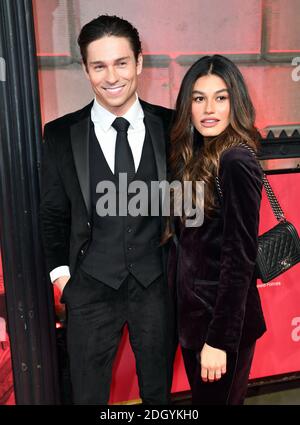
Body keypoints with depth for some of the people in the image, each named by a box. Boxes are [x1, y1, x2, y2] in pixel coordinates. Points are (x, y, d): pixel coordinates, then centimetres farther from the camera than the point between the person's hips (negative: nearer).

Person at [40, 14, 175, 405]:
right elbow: (53, 213, 3)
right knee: (88, 392, 18)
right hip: (91, 287, 0)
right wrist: (61, 270, -4)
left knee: (158, 388, 22)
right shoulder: (61, 134, -4)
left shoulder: (170, 125, -3)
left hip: (157, 284, 1)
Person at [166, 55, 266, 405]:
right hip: (194, 310, 8)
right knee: (201, 395, 24)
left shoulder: (235, 163, -20)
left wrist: (220, 339, -19)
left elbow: (240, 258, -21)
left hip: (224, 318, -8)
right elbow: (189, 241, 8)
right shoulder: (196, 156, 5)